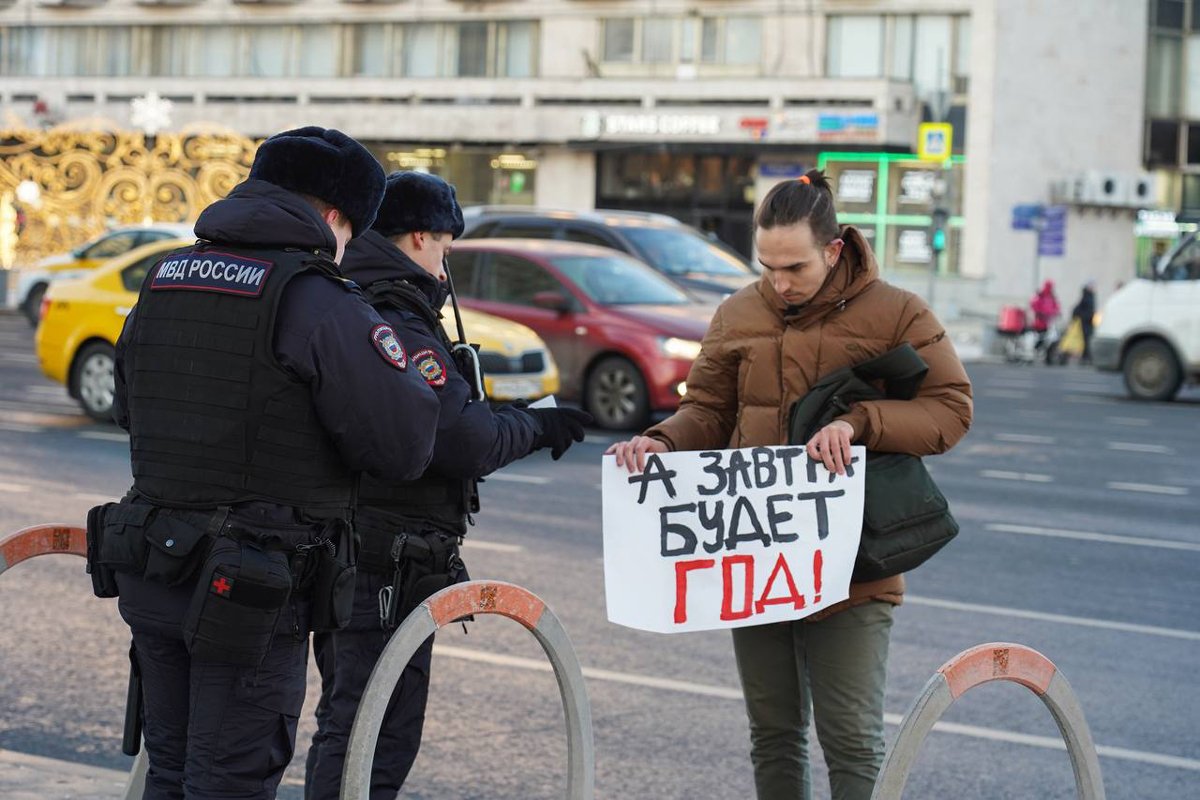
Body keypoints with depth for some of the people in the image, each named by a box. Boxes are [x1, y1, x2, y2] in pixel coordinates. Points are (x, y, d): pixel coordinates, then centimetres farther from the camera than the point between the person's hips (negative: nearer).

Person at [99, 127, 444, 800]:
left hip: (147, 574, 7)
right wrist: (400, 364, 3)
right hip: (254, 592, -7)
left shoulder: (161, 282, 9)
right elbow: (405, 448, -15)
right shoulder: (320, 303, -15)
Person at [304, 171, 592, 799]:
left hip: (338, 552, 10)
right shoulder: (396, 327, -19)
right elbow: (466, 441, -24)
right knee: (379, 739, -6)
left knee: (343, 725, 20)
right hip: (387, 567, -10)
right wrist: (537, 427, -7)